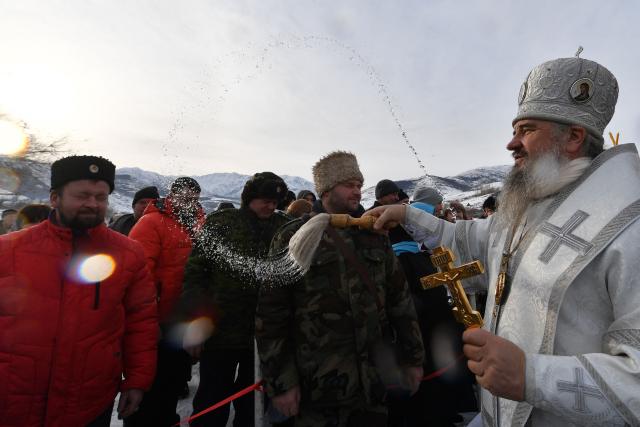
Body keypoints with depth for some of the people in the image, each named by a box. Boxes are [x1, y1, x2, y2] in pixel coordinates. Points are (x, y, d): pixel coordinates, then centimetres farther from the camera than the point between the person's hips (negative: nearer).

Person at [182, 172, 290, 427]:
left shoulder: (284, 227, 1)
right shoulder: (220, 223, -3)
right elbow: (195, 273, -4)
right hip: (220, 331, -1)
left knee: (253, 405, 19)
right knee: (212, 406, 14)